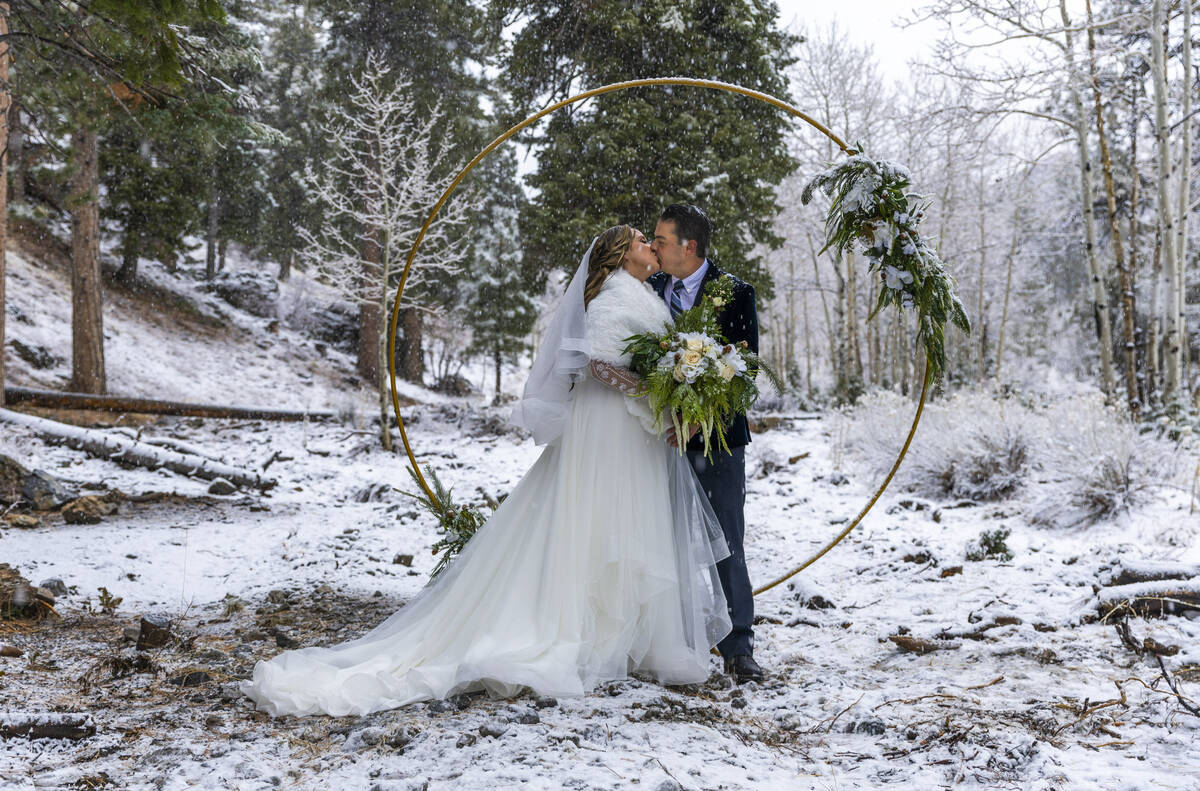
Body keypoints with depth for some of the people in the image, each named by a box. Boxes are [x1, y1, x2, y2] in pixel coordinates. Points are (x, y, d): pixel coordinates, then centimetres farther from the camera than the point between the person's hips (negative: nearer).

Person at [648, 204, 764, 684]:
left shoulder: (734, 293, -6)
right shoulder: (650, 288, 7)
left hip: (717, 434, -4)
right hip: (665, 434, 4)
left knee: (726, 545, 0)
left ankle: (737, 648, 8)